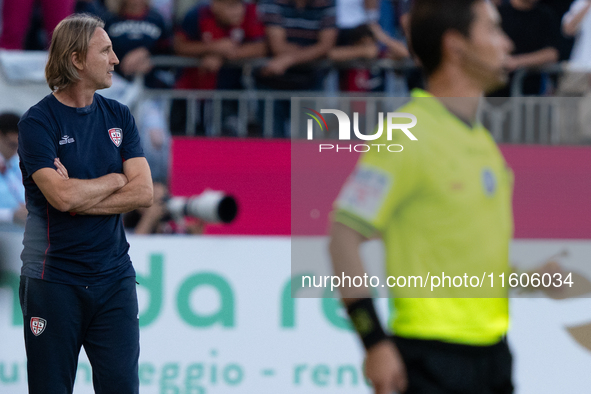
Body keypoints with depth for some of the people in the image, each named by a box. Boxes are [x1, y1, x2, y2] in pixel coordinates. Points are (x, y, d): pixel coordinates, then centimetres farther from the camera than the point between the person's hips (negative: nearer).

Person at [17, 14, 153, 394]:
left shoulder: (118, 117, 10)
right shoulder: (38, 122, -6)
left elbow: (144, 192, -1)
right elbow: (61, 195, -19)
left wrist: (81, 198, -11)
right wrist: (115, 180, -3)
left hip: (114, 276, 4)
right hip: (54, 276, -4)